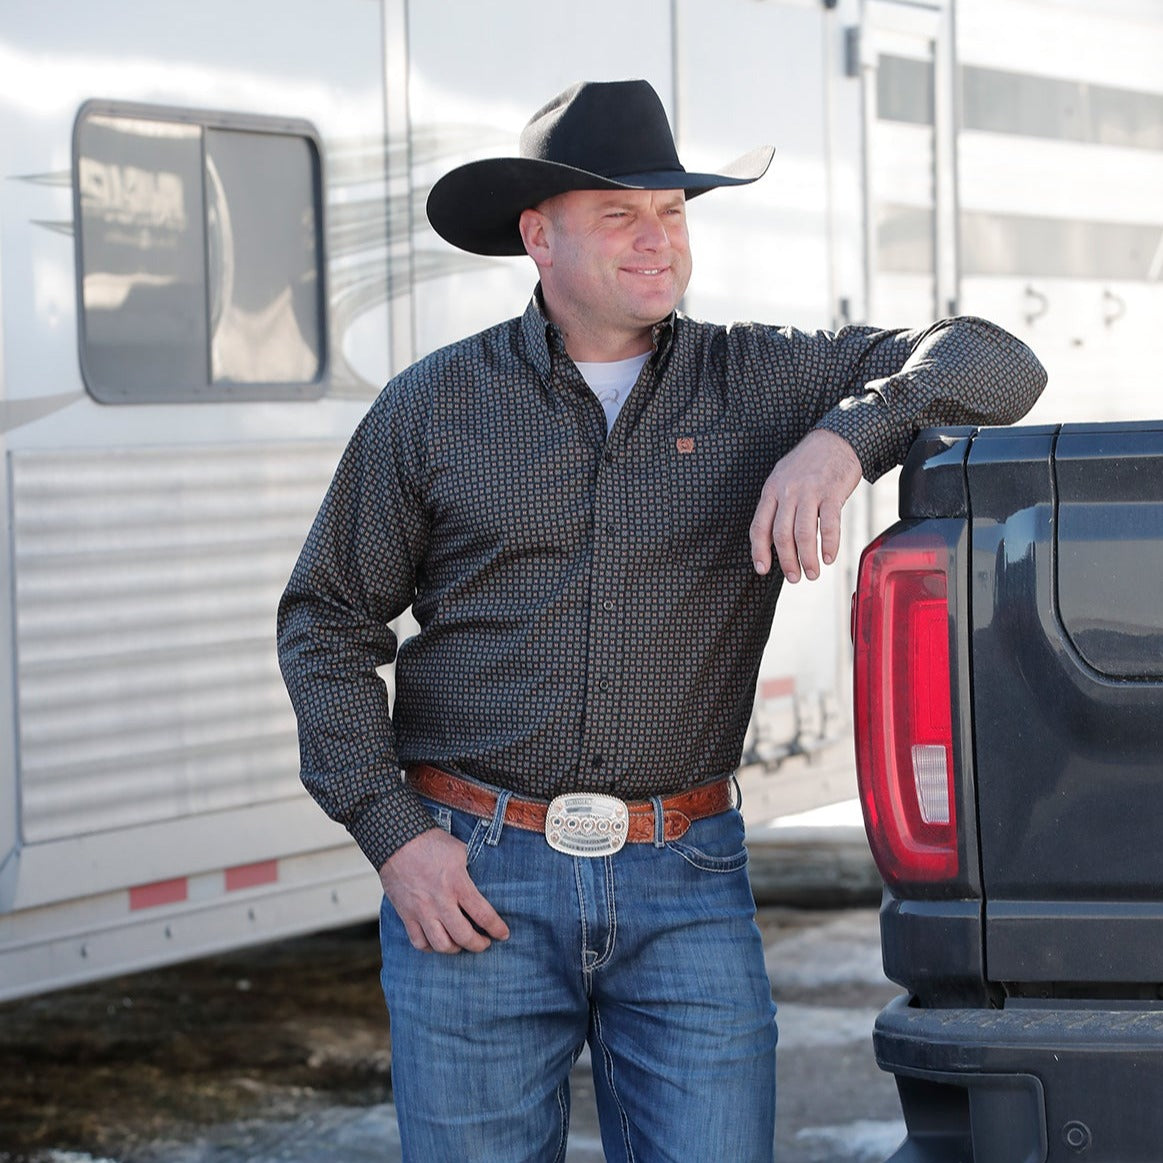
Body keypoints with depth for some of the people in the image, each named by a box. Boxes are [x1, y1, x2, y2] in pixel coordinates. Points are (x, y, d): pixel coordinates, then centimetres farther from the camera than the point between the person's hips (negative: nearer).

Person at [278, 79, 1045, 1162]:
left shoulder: (758, 381, 5)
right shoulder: (433, 407, 4)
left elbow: (993, 363, 0)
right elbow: (325, 622, 8)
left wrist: (844, 438, -19)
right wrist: (394, 834, -4)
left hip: (686, 882, 1)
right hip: (475, 877, 0)